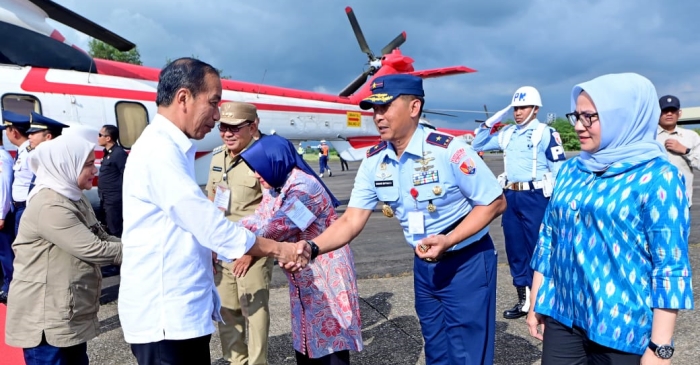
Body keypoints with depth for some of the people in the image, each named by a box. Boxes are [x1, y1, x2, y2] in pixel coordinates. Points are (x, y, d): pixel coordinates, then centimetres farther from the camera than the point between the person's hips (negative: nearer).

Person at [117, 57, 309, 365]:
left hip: (183, 310, 9)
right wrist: (278, 249, -9)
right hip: (164, 316, -9)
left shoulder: (170, 149, 13)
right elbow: (207, 224, -19)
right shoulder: (159, 150, -18)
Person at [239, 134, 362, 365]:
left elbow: (277, 227, -28)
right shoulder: (274, 187, 6)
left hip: (327, 271, -9)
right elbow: (259, 219, 1)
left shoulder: (303, 186, -25)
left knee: (329, 337, 1)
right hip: (303, 275, 9)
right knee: (305, 335, 17)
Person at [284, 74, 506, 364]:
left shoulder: (448, 150, -23)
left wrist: (448, 240, -27)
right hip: (425, 266, 6)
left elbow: (495, 202, -15)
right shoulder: (374, 161, -6)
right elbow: (351, 220, -8)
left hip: (466, 263, -5)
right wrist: (311, 247, -26)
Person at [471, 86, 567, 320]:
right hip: (510, 196, 7)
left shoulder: (546, 133, -7)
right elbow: (477, 145, 17)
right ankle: (524, 301, 24)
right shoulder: (507, 133, 11)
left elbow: (559, 169, -9)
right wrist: (489, 122, 4)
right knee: (515, 251, 11)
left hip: (535, 197, -6)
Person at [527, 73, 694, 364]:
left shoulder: (658, 178, -10)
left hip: (621, 327, -4)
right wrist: (536, 302, 10)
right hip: (561, 316, 5)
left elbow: (671, 267, -12)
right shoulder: (571, 170, 5)